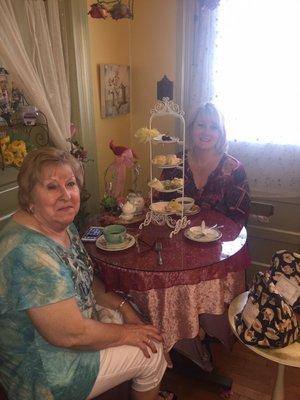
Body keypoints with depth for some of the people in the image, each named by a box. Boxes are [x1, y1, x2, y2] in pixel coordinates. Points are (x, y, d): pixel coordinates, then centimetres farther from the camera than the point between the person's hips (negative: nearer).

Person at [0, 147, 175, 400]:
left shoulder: (63, 226, -4)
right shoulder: (30, 253, -34)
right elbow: (70, 335, -31)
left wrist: (122, 304, -4)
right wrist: (125, 334, -16)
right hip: (45, 375, -8)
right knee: (152, 351, -3)